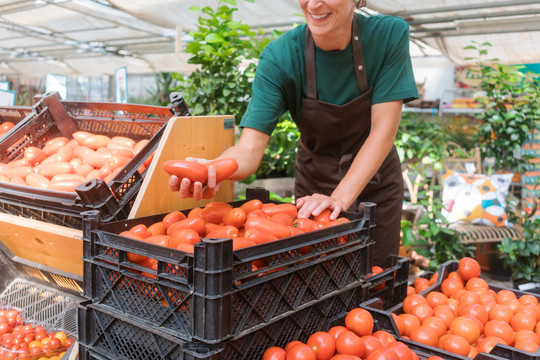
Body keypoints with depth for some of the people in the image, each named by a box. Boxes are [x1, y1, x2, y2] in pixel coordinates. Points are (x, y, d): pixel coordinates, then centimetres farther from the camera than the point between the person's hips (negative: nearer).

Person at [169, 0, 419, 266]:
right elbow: (250, 147, -25)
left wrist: (340, 197, -32)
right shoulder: (279, 57, -19)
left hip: (374, 182, 0)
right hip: (314, 184, 0)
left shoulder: (389, 35, -18)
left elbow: (383, 130, -20)